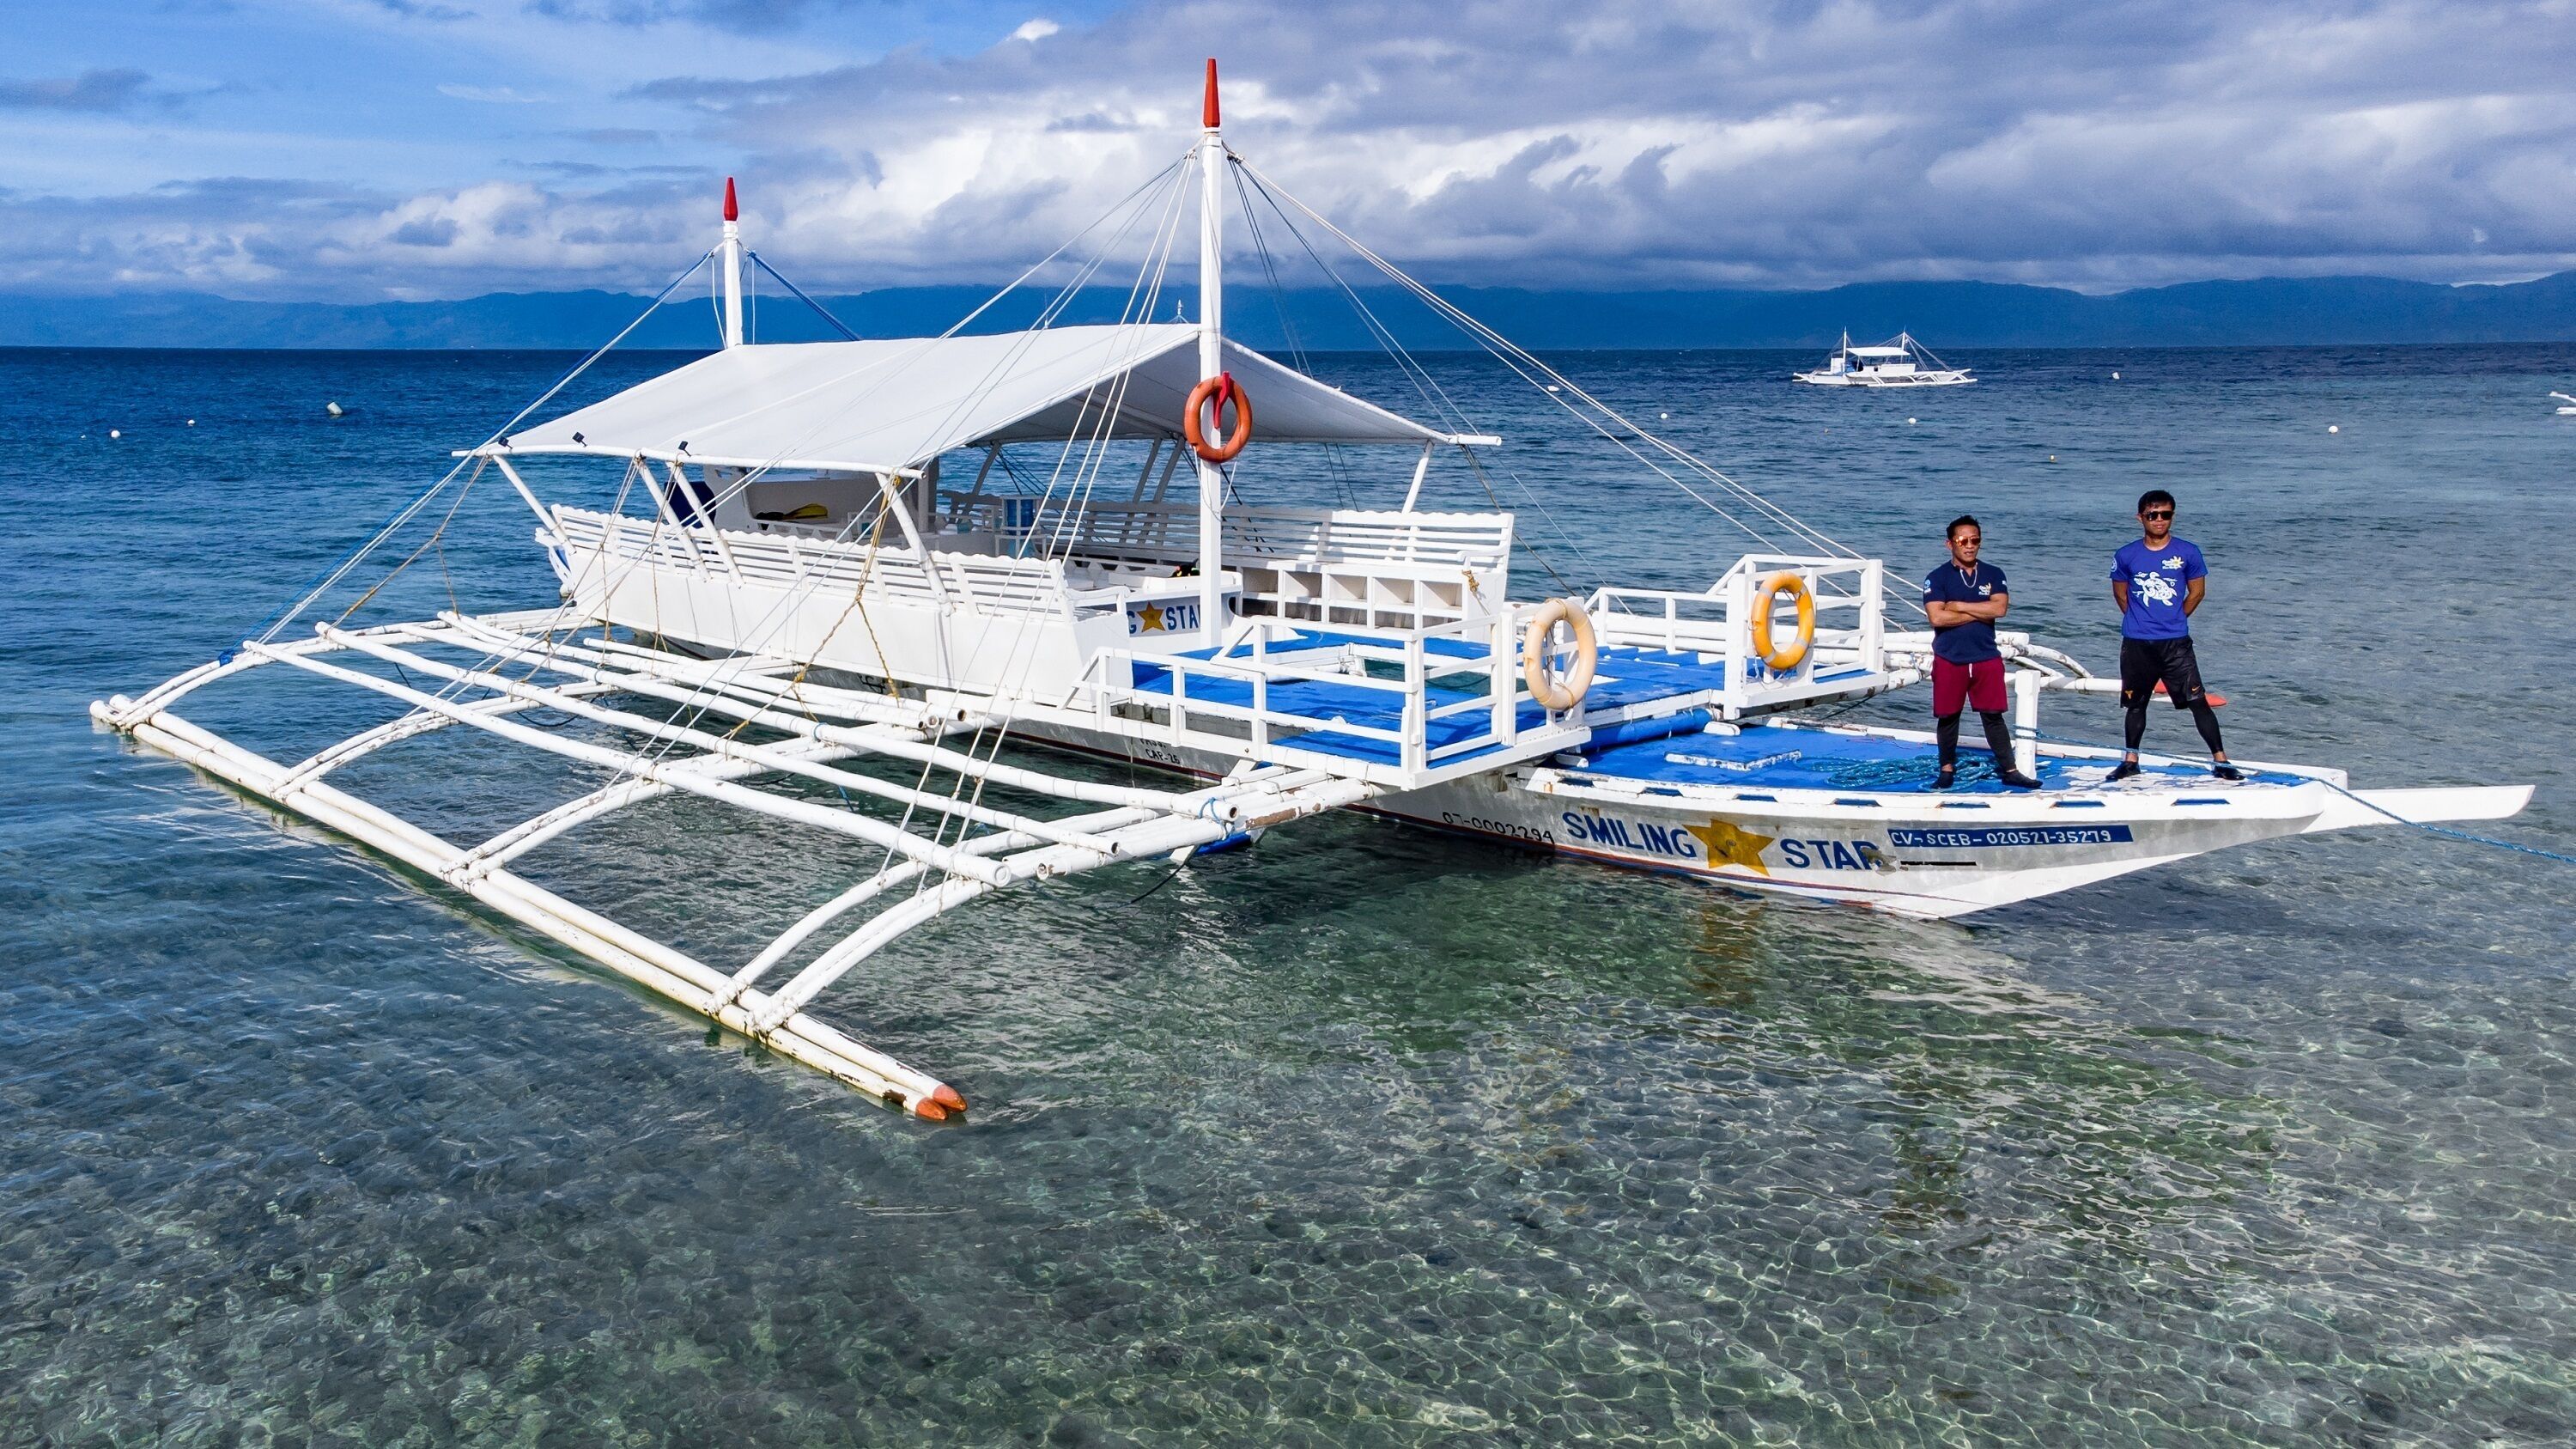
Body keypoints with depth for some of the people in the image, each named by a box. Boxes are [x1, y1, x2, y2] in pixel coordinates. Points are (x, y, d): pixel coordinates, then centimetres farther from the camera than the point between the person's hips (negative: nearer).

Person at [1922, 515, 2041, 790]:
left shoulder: (1993, 575, 6)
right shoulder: (1937, 578, -3)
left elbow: (2000, 608, -11)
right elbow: (1937, 617, -17)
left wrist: (1959, 605, -12)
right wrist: (1980, 613, -11)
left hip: (1987, 659, 2)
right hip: (1949, 660, -2)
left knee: (1993, 715, 5)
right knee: (1947, 716, 7)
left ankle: (2009, 770, 10)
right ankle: (1947, 769, 20)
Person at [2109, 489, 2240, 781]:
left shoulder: (2187, 552, -2)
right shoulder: (2126, 556, 0)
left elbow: (2197, 592, 9)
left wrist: (2173, 620, 9)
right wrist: (2140, 620, 9)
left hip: (2176, 642, -1)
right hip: (2136, 644, 1)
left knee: (2198, 701, -5)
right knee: (2136, 703, 13)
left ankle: (2220, 760, 0)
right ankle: (2131, 760, 26)